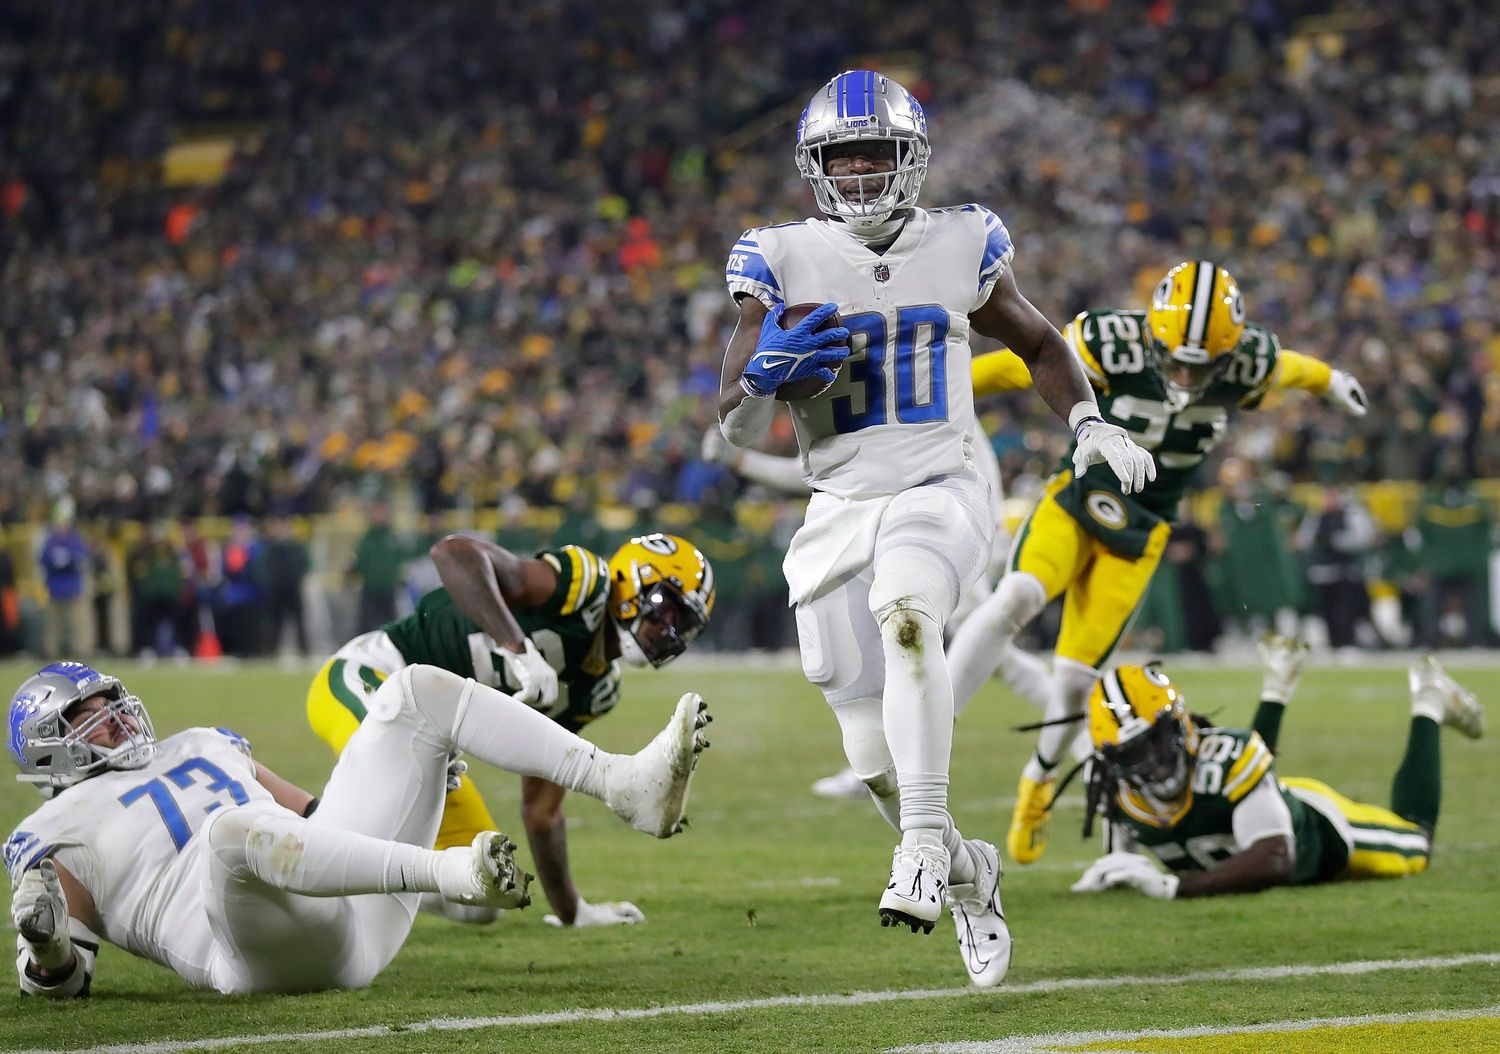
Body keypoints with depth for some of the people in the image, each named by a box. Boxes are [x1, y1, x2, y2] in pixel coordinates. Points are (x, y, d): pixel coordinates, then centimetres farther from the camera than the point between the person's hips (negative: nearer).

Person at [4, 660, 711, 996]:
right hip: (274, 954, -7)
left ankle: (626, 786, -13)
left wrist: (413, 778, 21)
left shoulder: (201, 750, 32)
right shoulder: (58, 838, 12)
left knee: (421, 689, 5)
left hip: (356, 913, 7)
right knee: (234, 827, -41)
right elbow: (60, 980, 4)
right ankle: (454, 874, -51)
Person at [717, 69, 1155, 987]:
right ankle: (968, 874, 33)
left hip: (940, 493, -2)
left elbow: (1036, 342, 20)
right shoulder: (784, 263, 1)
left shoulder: (961, 248, 3)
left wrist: (1090, 422, 4)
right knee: (878, 761, 4)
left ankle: (926, 845, -38)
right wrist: (767, 368, -21)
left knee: (906, 612, -37)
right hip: (838, 508, 2)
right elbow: (736, 426, 1)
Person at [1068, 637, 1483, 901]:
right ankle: (1277, 689, 49)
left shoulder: (1224, 758, -48)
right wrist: (1111, 873, -35)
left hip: (1314, 827, -5)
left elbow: (1275, 861, -53)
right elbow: (1123, 848, -11)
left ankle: (1428, 705, 41)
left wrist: (1171, 886, -61)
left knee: (1413, 841, 25)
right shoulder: (1118, 789, -33)